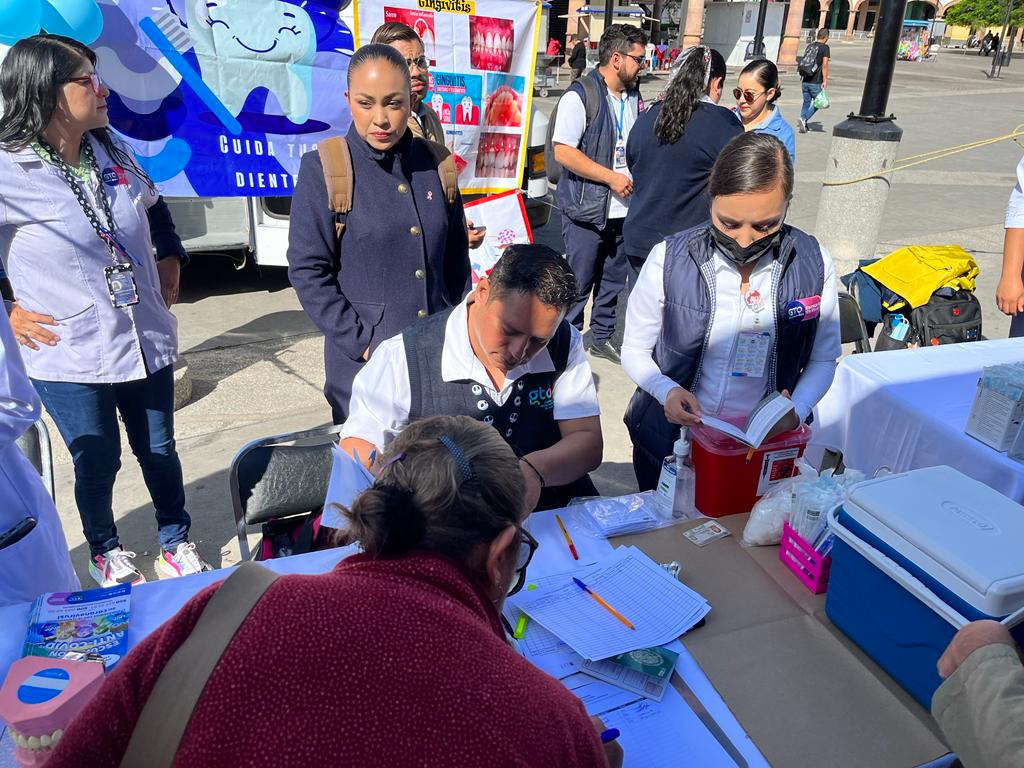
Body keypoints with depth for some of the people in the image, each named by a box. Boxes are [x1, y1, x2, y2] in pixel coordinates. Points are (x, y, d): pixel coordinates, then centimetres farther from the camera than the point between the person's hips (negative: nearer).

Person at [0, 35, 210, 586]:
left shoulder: (112, 153, 3)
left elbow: (156, 214, 19)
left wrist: (169, 267, 11)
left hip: (146, 340, 4)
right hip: (70, 355, -4)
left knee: (159, 449, 15)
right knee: (98, 462, 12)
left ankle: (176, 541, 36)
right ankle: (105, 552, 38)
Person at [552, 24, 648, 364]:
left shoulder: (633, 97, 12)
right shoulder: (580, 96, -12)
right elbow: (563, 151, -19)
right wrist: (611, 177, -17)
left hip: (623, 208, 7)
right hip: (586, 209, -7)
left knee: (613, 280, 15)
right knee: (578, 283, 2)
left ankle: (602, 337, 30)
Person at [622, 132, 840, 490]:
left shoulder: (814, 265, -11)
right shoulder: (669, 259, -16)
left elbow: (823, 359, 1)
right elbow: (634, 350, -5)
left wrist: (797, 411, -17)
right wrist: (666, 390, -24)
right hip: (672, 443, 0)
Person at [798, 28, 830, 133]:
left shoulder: (809, 46, 11)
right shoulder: (825, 48, -6)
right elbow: (824, 66, -12)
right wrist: (825, 80, -10)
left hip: (805, 81, 6)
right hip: (816, 82, -6)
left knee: (806, 102, 15)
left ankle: (803, 125, 11)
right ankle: (804, 119, -14)